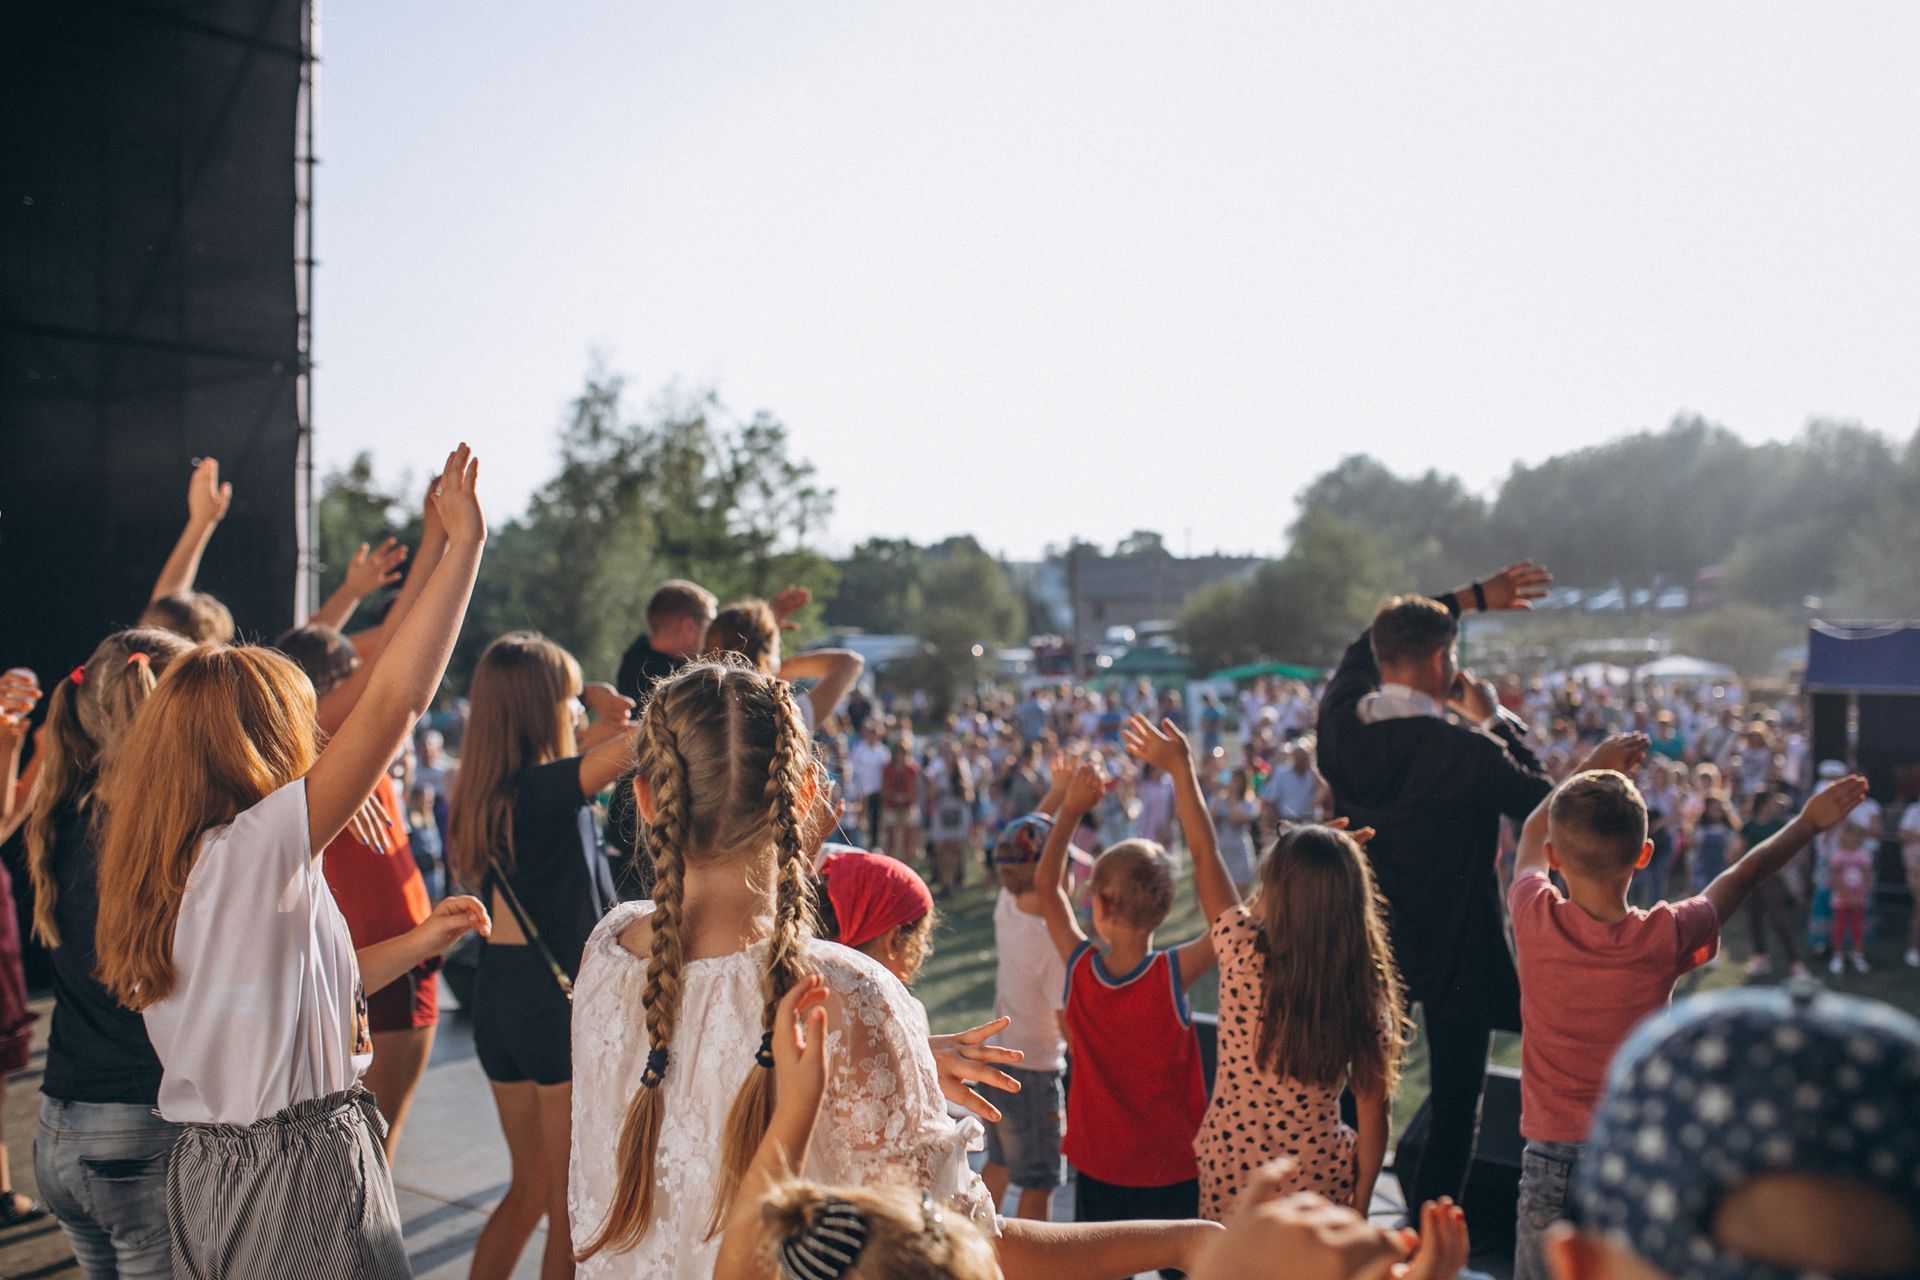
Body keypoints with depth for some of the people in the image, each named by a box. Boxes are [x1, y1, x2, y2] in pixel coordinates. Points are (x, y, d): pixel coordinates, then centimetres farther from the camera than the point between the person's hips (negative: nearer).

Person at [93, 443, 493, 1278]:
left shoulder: (175, 871, 8)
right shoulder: (252, 851, -19)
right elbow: (394, 702, -26)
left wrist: (416, 944, 15)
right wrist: (463, 543, -22)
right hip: (300, 1179, -9)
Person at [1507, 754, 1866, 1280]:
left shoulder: (1535, 920, -13)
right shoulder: (1667, 936, -12)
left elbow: (1533, 832, 9)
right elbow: (1743, 875, 8)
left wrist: (1593, 765, 21)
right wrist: (1811, 821, 25)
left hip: (1552, 1158, 0)